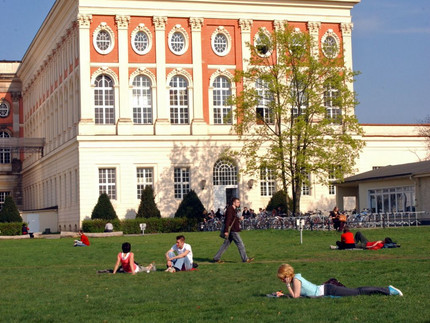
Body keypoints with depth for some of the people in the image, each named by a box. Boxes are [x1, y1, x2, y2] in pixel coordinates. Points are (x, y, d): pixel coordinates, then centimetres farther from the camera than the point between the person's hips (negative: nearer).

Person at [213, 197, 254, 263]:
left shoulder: (234, 210, 17)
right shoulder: (230, 209, -14)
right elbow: (227, 220, -21)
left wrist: (238, 218, 10)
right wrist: (226, 231, -25)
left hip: (233, 230, 10)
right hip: (233, 230, -10)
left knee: (226, 244, 11)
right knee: (240, 244, -5)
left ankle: (216, 258, 13)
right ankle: (245, 259, 1)